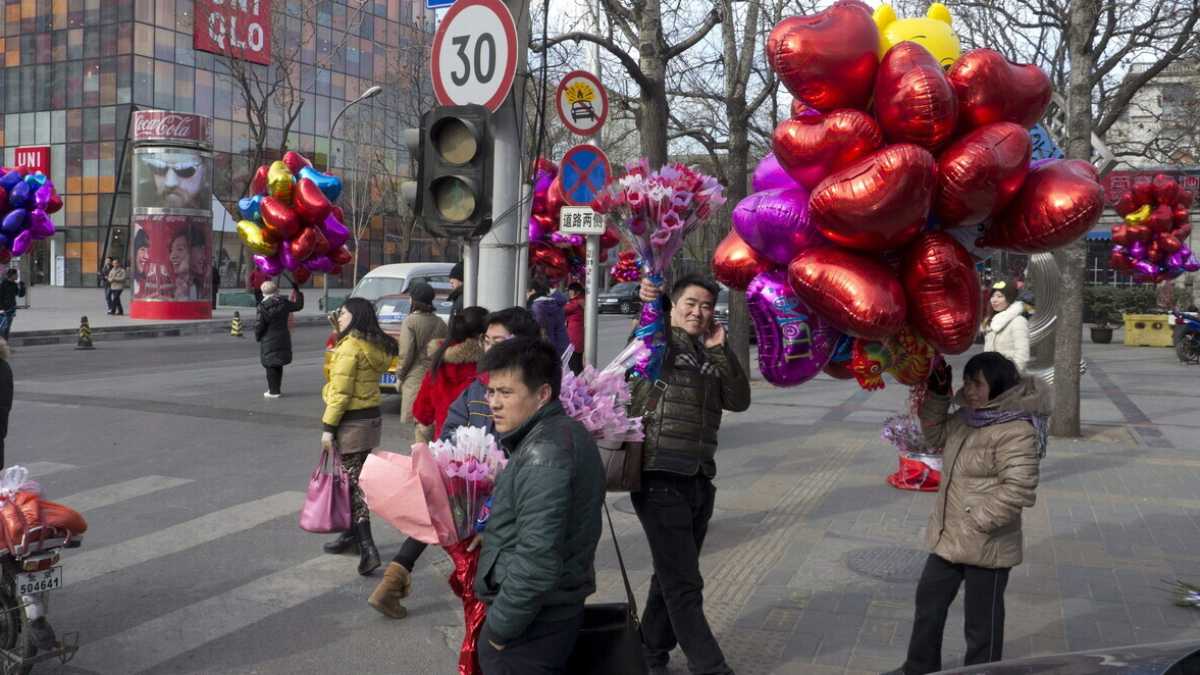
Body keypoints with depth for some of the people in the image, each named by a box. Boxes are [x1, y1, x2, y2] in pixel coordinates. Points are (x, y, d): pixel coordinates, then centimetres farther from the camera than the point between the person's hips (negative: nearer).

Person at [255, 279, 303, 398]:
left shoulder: (263, 307, -15)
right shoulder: (284, 303, 0)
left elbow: (259, 325, -14)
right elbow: (298, 305, 16)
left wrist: (257, 336, 4)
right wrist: (297, 290, 27)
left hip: (269, 340, -5)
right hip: (283, 338, 5)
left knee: (270, 366, 2)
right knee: (279, 365, 15)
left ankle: (273, 391, 3)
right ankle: (276, 389, 21)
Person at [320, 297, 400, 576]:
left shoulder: (350, 347, -16)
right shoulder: (377, 347, 10)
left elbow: (341, 392, -18)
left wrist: (328, 427, -14)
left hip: (351, 422, -9)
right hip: (372, 417, 9)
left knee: (352, 482, -6)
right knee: (355, 479, 19)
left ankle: (367, 546, -10)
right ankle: (353, 533, 30)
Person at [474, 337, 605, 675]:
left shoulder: (543, 453, -23)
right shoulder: (568, 433, 9)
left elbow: (537, 559, -27)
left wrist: (499, 626, -18)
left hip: (532, 622, -10)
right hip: (554, 610, 10)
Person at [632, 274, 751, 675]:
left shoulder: (713, 358, 16)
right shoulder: (659, 345, 0)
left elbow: (740, 401, 4)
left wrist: (720, 351, -6)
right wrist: (646, 307, -40)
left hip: (699, 482, 7)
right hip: (661, 481, -7)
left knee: (671, 578, 16)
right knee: (684, 585, -3)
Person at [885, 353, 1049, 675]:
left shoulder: (1017, 431, -23)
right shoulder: (967, 417, 4)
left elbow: (1018, 489, -27)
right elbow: (936, 435, 21)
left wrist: (979, 521, -24)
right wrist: (937, 393, 8)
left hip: (985, 546, -9)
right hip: (949, 536, 10)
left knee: (981, 620, 8)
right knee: (929, 600, 23)